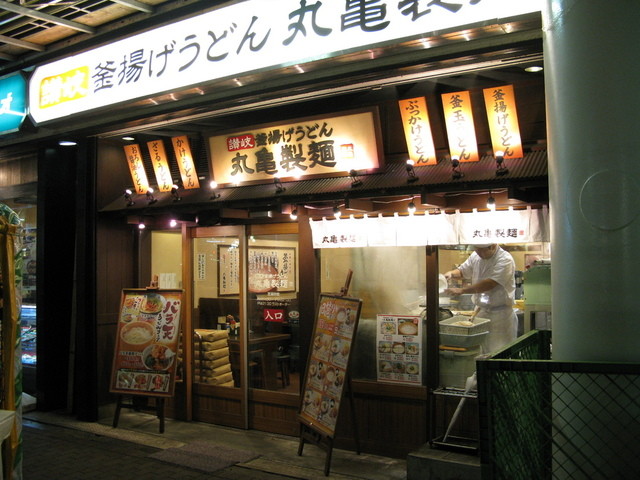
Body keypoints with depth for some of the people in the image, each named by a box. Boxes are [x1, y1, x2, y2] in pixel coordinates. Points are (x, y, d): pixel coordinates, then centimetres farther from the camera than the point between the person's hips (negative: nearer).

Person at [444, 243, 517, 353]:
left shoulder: (505, 260, -17)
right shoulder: (476, 256, 5)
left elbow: (490, 284, -26)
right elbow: (462, 271, 19)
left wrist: (462, 290, -28)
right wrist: (451, 273, -6)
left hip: (500, 314, -6)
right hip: (480, 311, 6)